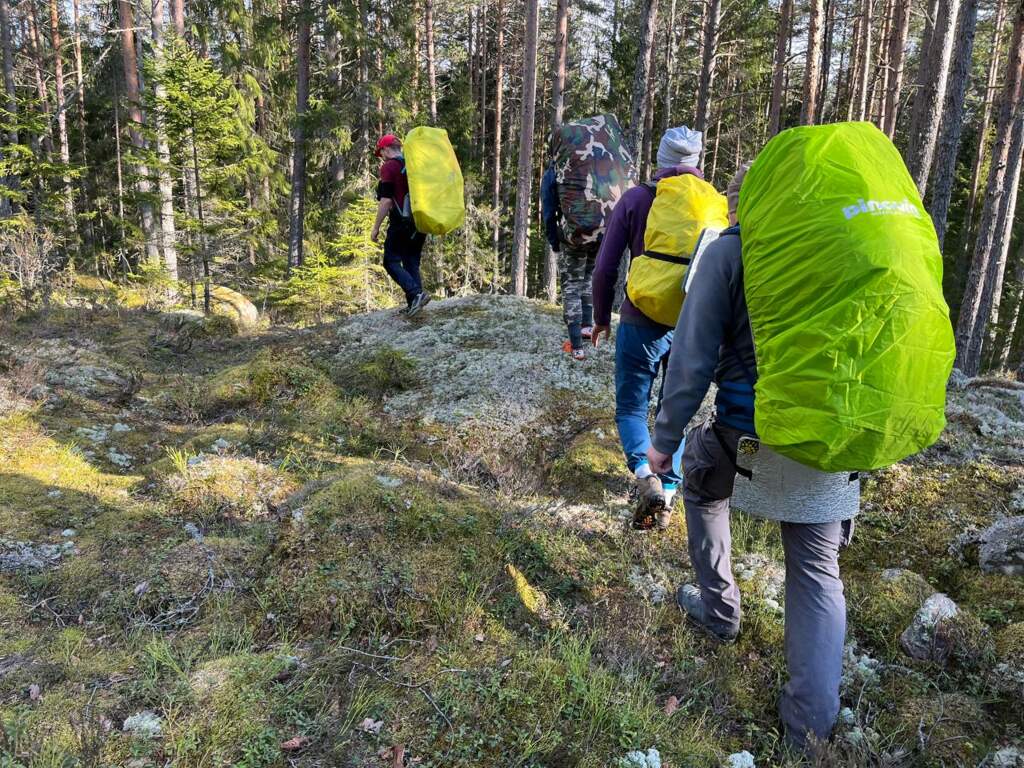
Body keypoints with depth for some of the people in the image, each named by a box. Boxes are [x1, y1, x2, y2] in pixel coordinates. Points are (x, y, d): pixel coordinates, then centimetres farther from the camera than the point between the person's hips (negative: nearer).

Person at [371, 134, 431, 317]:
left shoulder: (389, 167, -6)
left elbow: (386, 200, -14)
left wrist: (376, 227, -9)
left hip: (401, 223, -7)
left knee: (392, 262, -1)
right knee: (412, 263, 11)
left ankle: (416, 294, -19)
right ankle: (414, 304, 5)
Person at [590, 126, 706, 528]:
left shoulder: (635, 199, -5)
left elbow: (605, 268, -5)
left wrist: (602, 318, 8)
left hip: (641, 323, -2)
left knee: (631, 408, 11)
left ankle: (644, 472, -14)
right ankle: (669, 492, 18)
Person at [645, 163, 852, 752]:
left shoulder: (729, 251, -5)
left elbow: (692, 358, -10)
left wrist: (666, 439, -1)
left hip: (749, 431, -3)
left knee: (703, 489, 29)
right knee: (817, 570, 13)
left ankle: (719, 609, 39)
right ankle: (812, 720, 13)